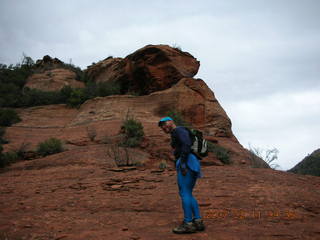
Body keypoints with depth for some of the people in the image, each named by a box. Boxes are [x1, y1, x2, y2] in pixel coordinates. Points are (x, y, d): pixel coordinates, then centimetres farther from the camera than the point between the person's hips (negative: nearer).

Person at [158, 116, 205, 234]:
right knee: (187, 195, 10)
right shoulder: (179, 138, 27)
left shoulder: (179, 130, -2)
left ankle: (188, 224, -8)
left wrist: (183, 163, -23)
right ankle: (198, 222, 6)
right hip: (192, 165, 10)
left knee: (184, 193, -8)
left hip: (187, 163, -10)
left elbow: (187, 144, -17)